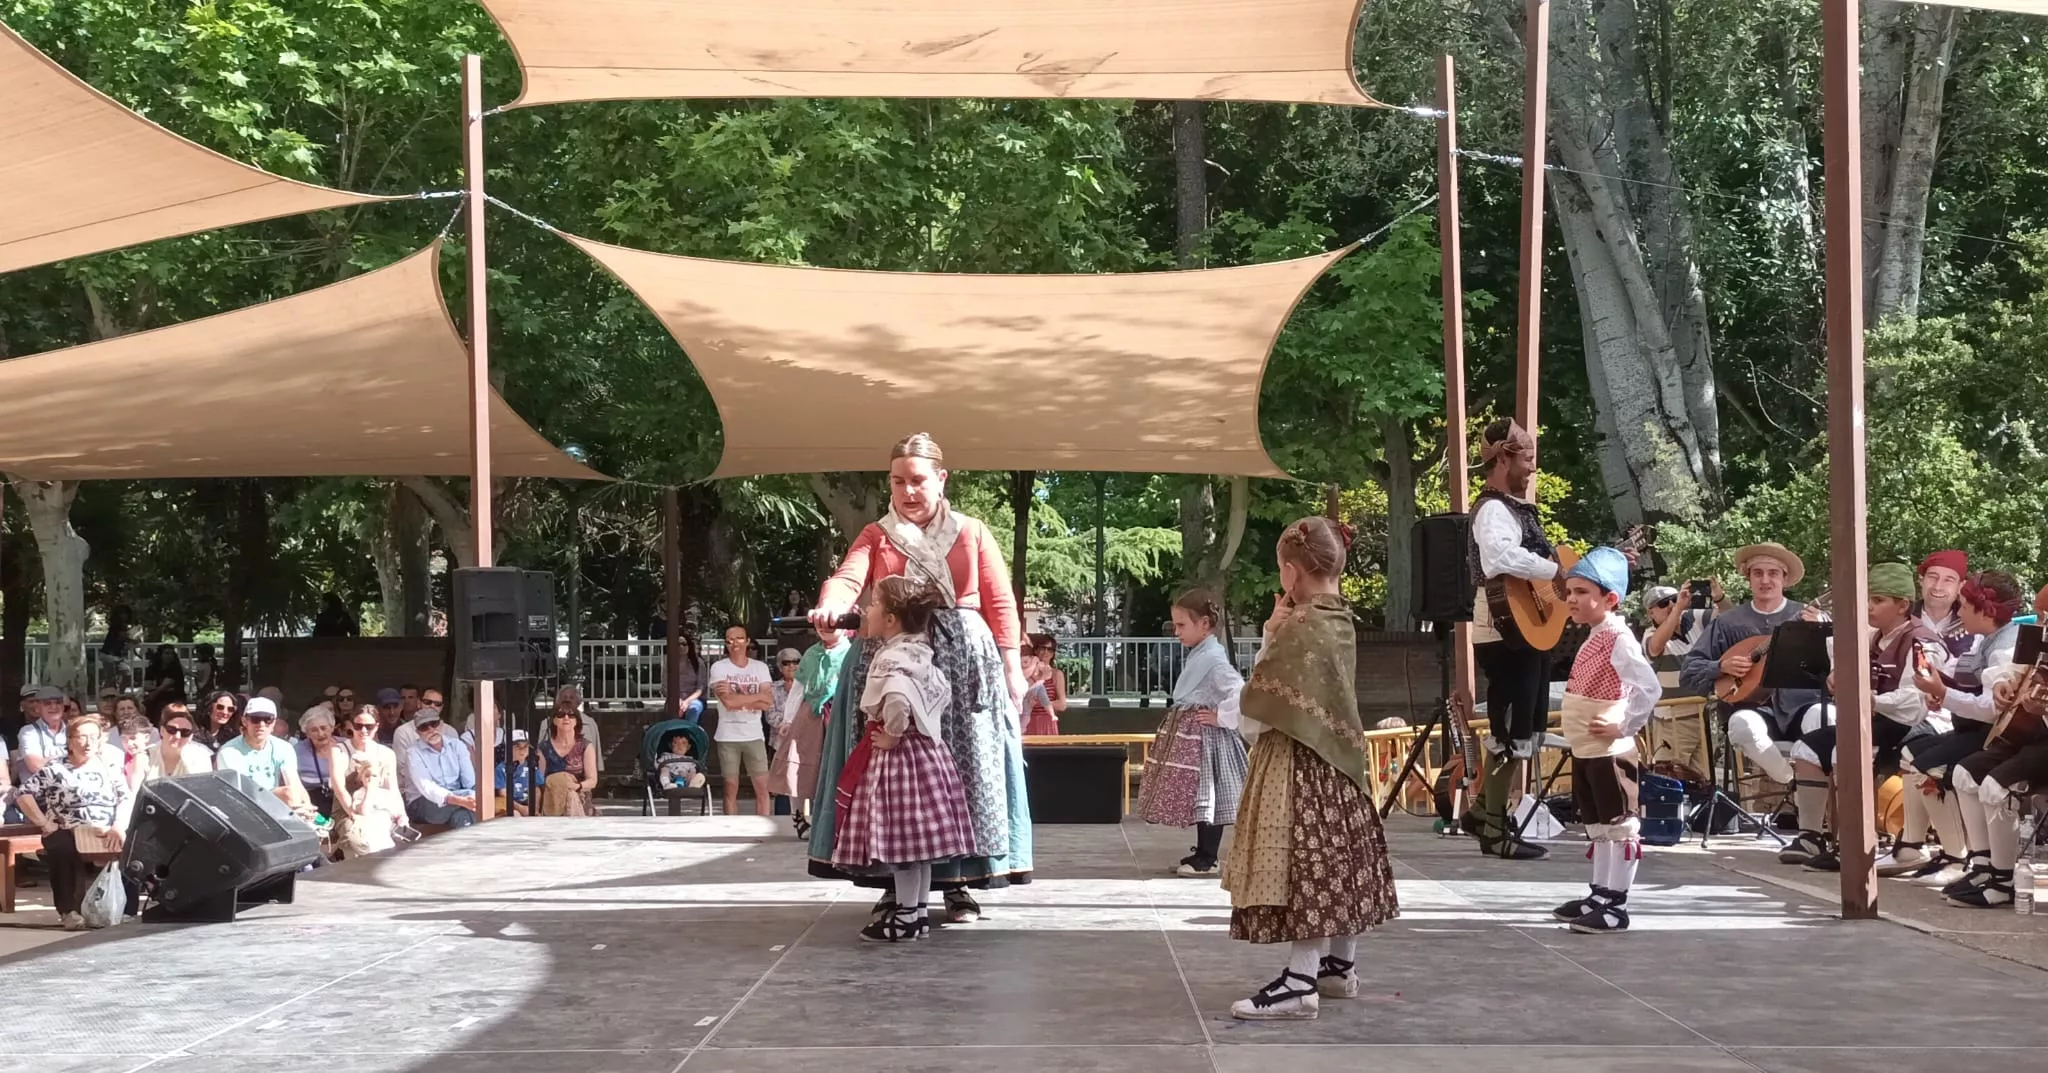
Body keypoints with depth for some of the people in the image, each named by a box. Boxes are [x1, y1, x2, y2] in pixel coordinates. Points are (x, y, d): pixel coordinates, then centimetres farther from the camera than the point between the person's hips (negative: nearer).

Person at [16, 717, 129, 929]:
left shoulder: (110, 768, 16)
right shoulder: (54, 769, 7)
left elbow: (126, 799, 6)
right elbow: (23, 794, 2)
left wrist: (118, 827, -12)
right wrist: (45, 824, -6)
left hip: (107, 835, 2)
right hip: (69, 834, -2)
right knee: (64, 849, -38)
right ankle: (69, 910, -27)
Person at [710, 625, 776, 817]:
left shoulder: (760, 667, 8)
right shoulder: (719, 668, 0)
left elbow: (768, 703, -3)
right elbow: (728, 701, -14)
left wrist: (738, 699, -12)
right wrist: (758, 696, -7)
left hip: (754, 735, 2)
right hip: (728, 736, -2)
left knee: (762, 787, -2)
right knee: (731, 788, 3)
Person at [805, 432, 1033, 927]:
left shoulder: (972, 533, 10)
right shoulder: (876, 537, 9)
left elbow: (1001, 603, 8)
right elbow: (847, 578, -10)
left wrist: (1011, 666, 0)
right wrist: (830, 606, -32)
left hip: (964, 664, 0)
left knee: (962, 769, -2)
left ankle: (958, 882, 4)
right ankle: (895, 883, 5)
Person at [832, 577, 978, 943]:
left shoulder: (891, 659, -19)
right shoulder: (920, 654, 10)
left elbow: (898, 700, -38)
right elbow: (943, 691, 21)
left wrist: (892, 735, -22)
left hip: (898, 757, -10)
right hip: (924, 750, 10)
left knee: (901, 837, -3)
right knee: (917, 837, 13)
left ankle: (906, 919, 1)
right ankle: (918, 912, 20)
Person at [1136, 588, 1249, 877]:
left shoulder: (1213, 658, -18)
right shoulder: (1198, 655, 12)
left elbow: (1240, 691, -28)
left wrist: (1222, 718, -19)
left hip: (1204, 735, -10)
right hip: (1189, 734, 10)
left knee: (1206, 796, -4)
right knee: (1197, 797, 13)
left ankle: (1207, 859, 1)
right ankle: (1203, 853, 20)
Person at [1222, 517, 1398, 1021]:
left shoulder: (1300, 628, -20)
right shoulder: (1340, 622, 6)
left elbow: (1261, 706, -17)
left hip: (1296, 764, -9)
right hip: (1338, 759, 9)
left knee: (1305, 865, -9)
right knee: (1337, 861, 15)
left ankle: (1301, 983, -9)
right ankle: (1340, 966, 26)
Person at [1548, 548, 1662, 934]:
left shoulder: (1619, 640, -17)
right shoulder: (1592, 639, 13)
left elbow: (1649, 687, -28)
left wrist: (1625, 727, -24)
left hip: (1610, 753, -10)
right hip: (1585, 752, 10)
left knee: (1619, 825, -4)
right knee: (1597, 825, 18)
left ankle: (1616, 906, -1)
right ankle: (1600, 896, 28)